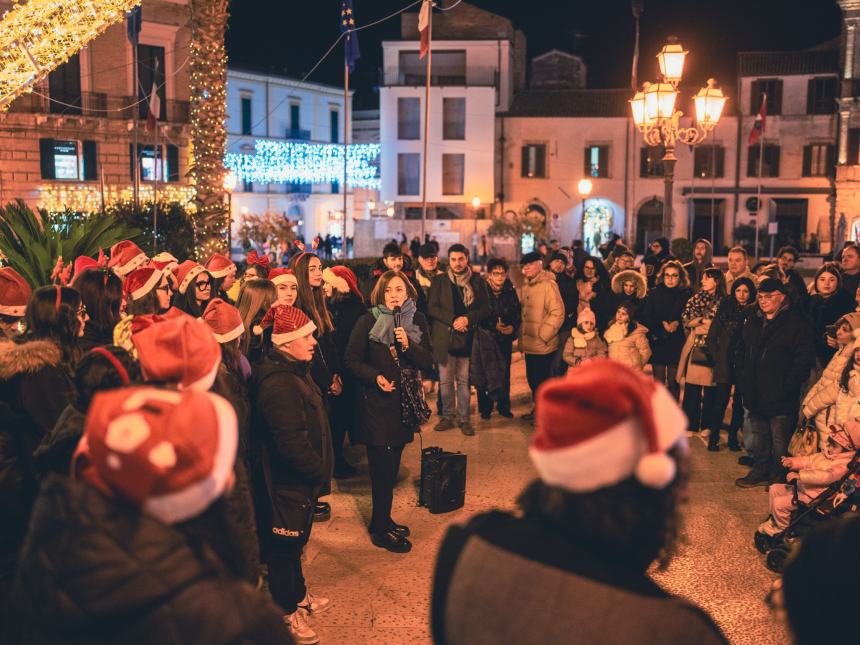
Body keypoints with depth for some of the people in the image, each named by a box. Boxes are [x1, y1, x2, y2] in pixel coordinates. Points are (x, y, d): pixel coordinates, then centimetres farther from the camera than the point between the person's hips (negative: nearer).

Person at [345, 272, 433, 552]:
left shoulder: (417, 321, 3)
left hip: (405, 400, 4)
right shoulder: (368, 321, -7)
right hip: (376, 402, -4)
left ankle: (382, 521, 27)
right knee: (382, 465, -4)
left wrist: (408, 345, -18)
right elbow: (352, 360, -5)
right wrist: (376, 377, -20)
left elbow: (428, 361, -1)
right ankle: (380, 529, 7)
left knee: (392, 464, 12)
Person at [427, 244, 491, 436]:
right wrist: (453, 320, -13)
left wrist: (468, 319, -13)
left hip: (468, 338, 0)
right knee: (446, 381, 5)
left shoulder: (477, 281, 6)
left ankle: (463, 418, 11)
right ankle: (447, 416, 16)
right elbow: (432, 308, -2)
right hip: (444, 338, 0)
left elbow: (486, 309, 3)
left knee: (464, 381, 3)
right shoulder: (439, 281, 4)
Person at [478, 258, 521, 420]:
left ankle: (504, 406, 20)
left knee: (505, 374, 8)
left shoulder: (511, 291, 5)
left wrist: (513, 327, -11)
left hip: (505, 339, 3)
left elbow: (517, 313, 7)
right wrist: (494, 325, -18)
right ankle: (485, 408, 12)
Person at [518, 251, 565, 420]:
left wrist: (542, 335, -18)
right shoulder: (525, 286, 12)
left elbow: (557, 313, -19)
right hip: (529, 343, 8)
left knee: (541, 379, 1)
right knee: (532, 378, 17)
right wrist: (521, 336, 14)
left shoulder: (548, 285, -14)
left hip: (543, 345, -8)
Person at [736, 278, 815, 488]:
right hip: (756, 394, 7)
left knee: (780, 439, 1)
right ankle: (761, 471, 31)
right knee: (759, 436, 18)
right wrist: (745, 383, 13)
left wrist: (787, 387, -16)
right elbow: (744, 355, 22)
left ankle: (779, 477, 14)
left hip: (780, 398, -7)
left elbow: (804, 361, -13)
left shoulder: (796, 324, -9)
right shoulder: (753, 323, 12)